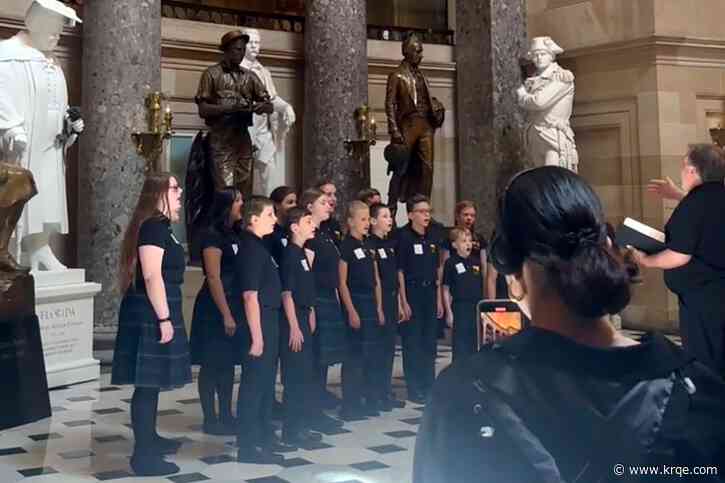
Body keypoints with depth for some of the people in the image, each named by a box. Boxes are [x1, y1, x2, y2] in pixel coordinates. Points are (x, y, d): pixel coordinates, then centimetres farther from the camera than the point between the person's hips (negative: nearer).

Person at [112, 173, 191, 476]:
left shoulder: (158, 227, 17)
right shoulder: (154, 226, -14)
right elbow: (152, 275, -22)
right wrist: (164, 318, -23)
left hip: (152, 314, 10)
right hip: (151, 316, -10)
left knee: (151, 382, 18)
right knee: (147, 384, -6)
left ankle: (149, 439, 29)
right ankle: (143, 455, -2)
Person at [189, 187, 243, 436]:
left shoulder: (235, 234, 12)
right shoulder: (213, 235, -12)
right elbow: (213, 278, -17)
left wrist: (235, 312, 8)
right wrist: (226, 315, -19)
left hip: (234, 305, 8)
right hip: (215, 308, -8)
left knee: (228, 363, 13)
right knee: (211, 365, 1)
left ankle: (226, 416, 21)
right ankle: (210, 420, 9)